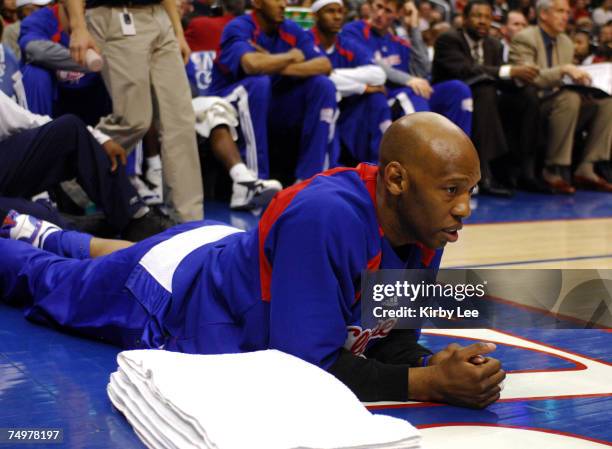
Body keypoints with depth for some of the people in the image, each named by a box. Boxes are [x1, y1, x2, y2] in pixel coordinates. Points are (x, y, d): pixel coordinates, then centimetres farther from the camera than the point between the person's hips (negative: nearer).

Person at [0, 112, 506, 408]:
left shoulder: (425, 229, -21)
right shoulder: (326, 215, -44)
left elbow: (393, 339, -12)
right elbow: (307, 361, -42)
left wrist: (434, 364, -33)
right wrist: (430, 383, -45)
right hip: (176, 289, -7)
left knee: (138, 258, 38)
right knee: (46, 280, 23)